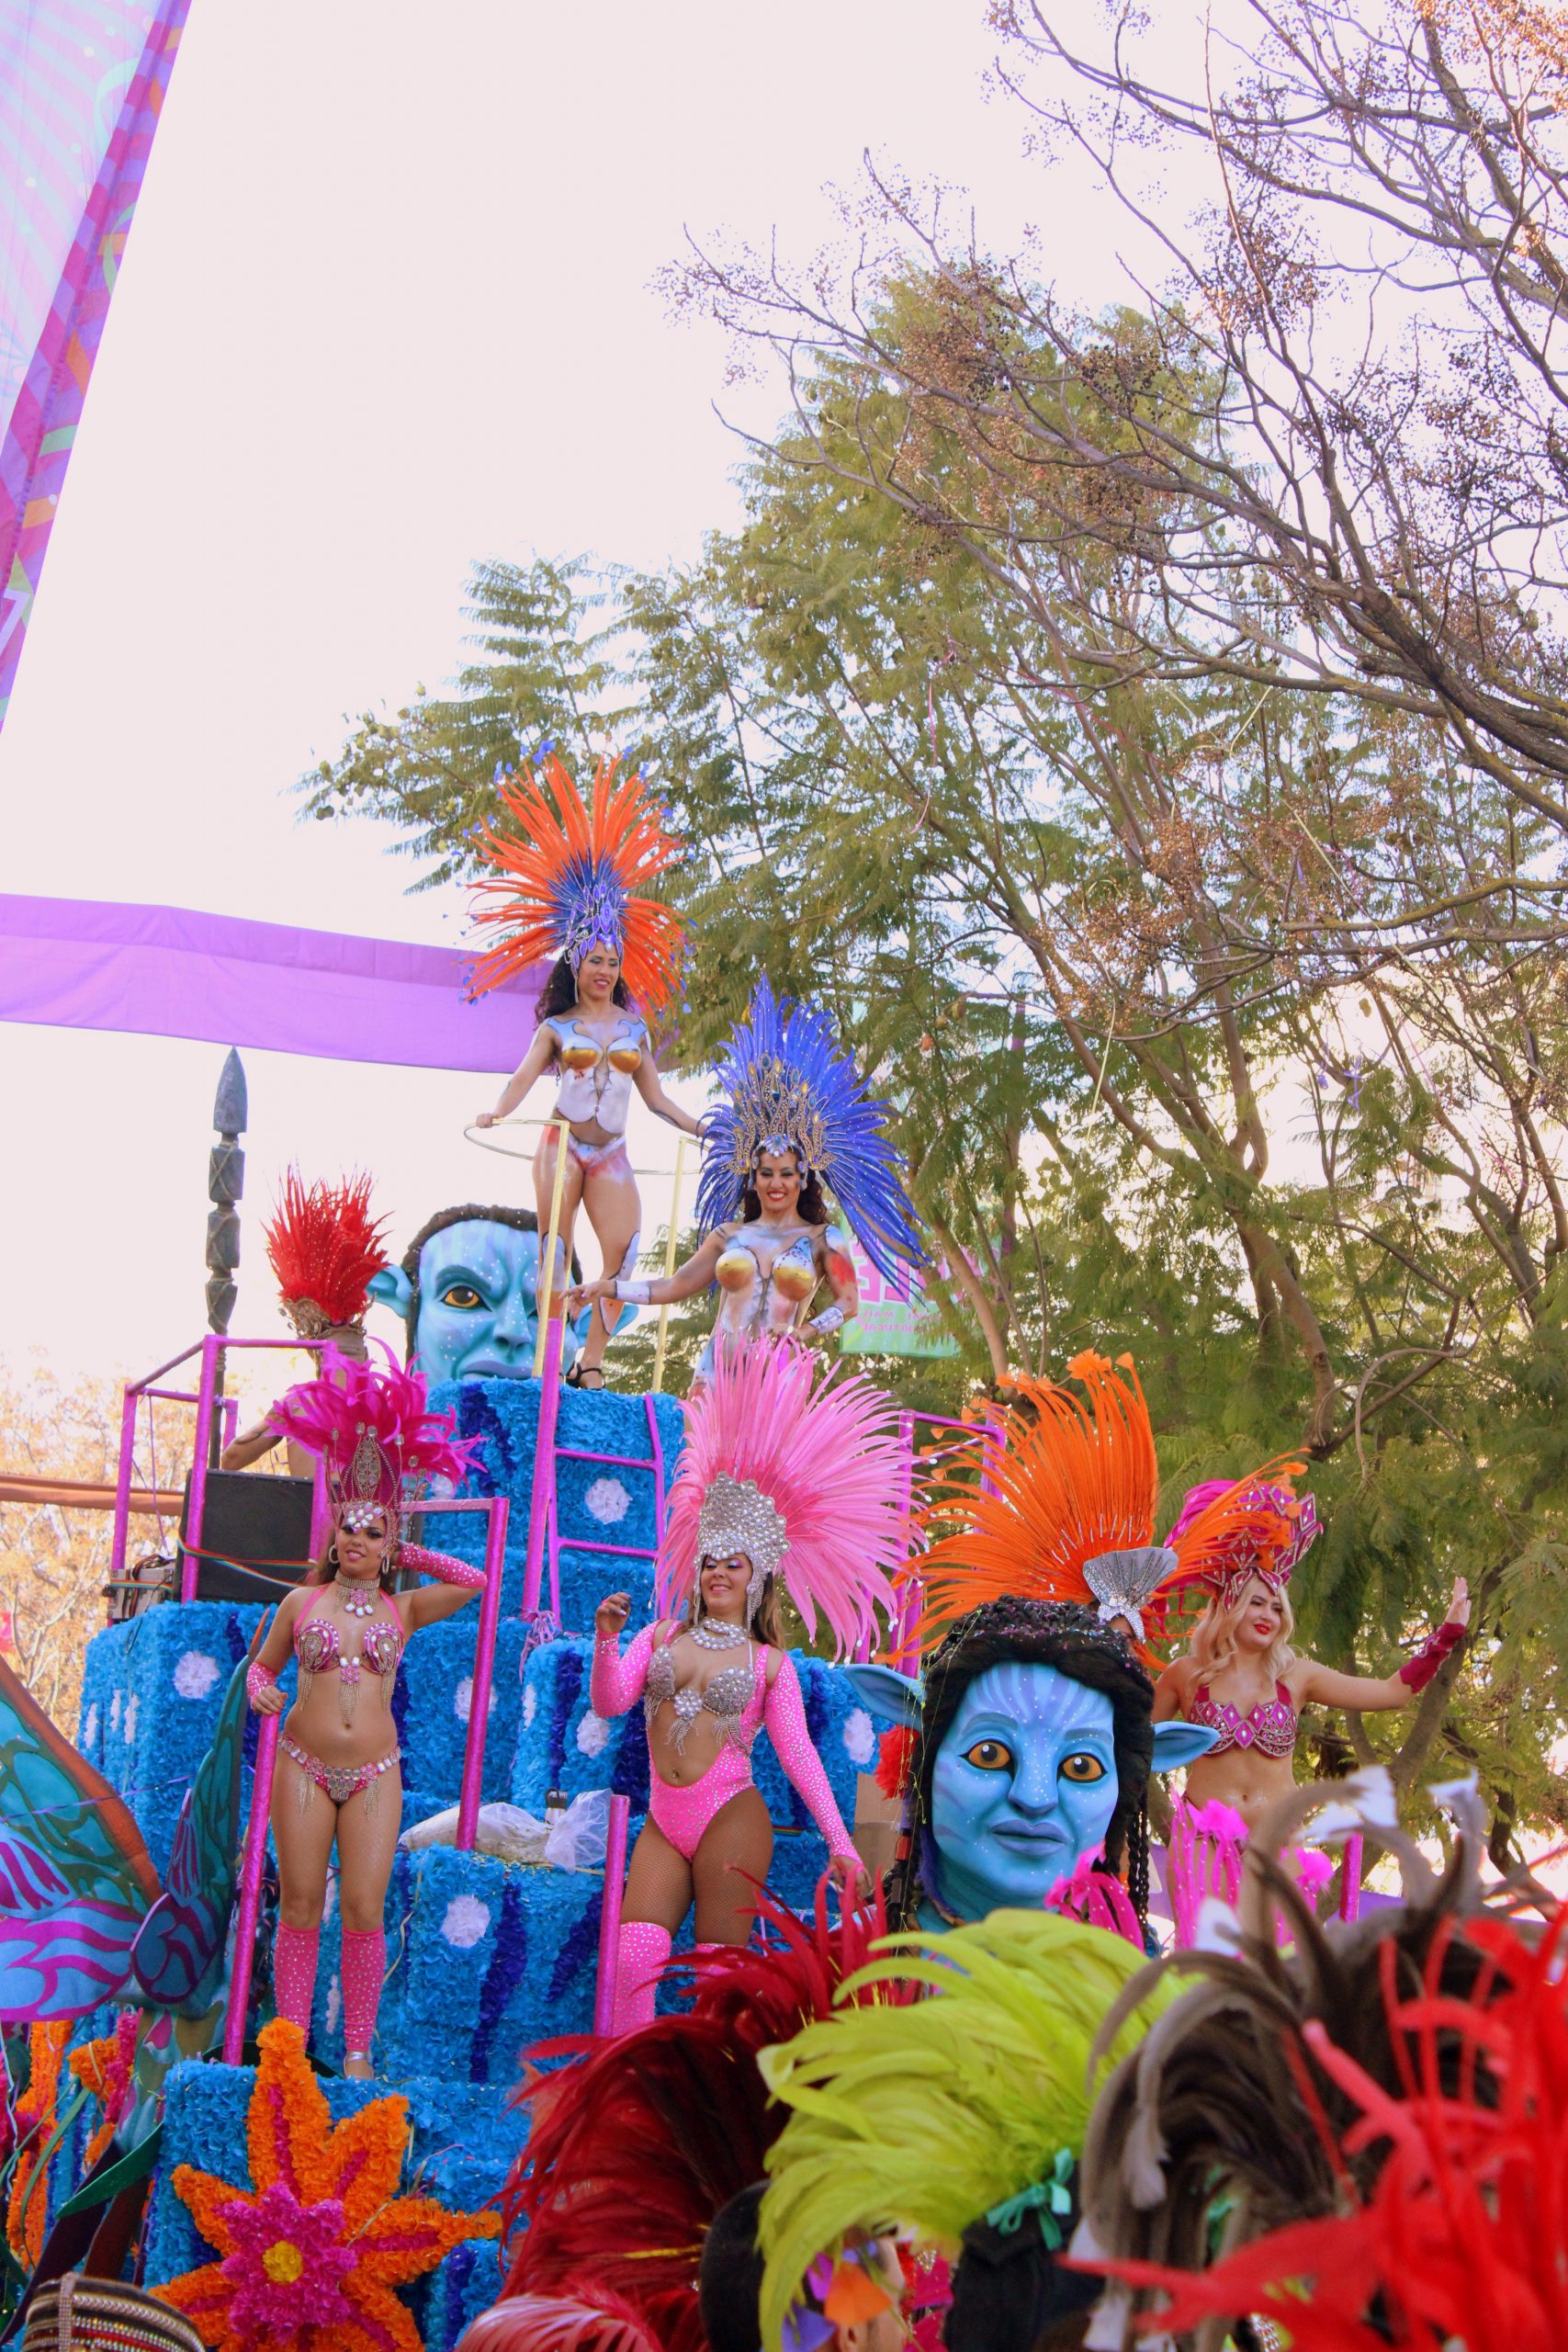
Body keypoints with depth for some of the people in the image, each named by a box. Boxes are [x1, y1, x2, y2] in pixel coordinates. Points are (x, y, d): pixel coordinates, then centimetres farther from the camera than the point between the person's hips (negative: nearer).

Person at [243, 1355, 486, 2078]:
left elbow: (473, 1581, -1)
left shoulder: (402, 1608, 6)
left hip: (374, 1773, 0)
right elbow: (261, 1665, 14)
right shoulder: (301, 1602, 5)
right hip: (304, 1765, 0)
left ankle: (357, 2051, 5)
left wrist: (403, 1554, 5)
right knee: (300, 1905, 1)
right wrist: (259, 1690, -9)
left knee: (364, 1910, -5)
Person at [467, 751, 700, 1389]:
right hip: (562, 1143, -2)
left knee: (624, 1249, -12)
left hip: (611, 1153, 2)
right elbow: (524, 1076, -7)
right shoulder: (557, 1026, 6)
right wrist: (495, 1113, -26)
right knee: (555, 1247, -5)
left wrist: (703, 1128, 12)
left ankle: (591, 1362, -9)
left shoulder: (634, 1025, 14)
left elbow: (654, 1095, 18)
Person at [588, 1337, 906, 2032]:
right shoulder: (662, 1635, 12)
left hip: (730, 1819, -2)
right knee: (633, 1956, -12)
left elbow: (797, 1750, 1)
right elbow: (608, 1701, 3)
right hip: (664, 1819, 3)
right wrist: (605, 1640, -16)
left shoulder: (769, 1663, 6)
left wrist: (839, 1840, -7)